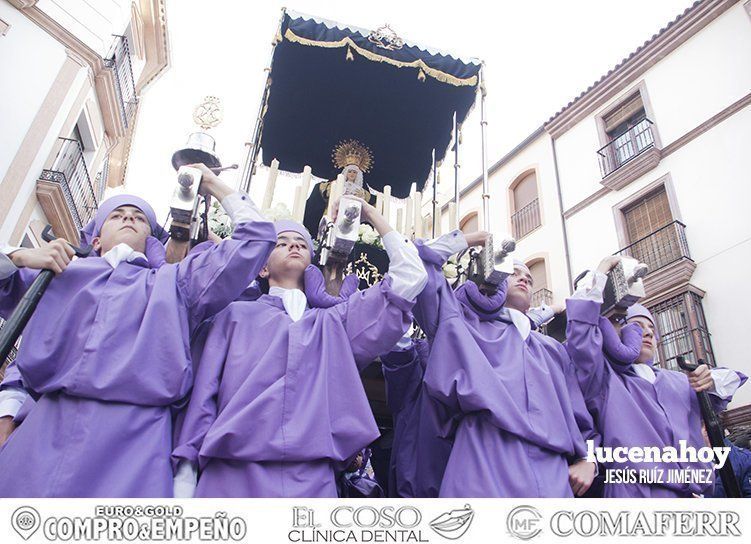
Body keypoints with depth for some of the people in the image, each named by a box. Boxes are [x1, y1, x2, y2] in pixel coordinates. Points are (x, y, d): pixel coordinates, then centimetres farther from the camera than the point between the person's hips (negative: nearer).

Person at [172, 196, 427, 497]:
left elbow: (409, 276, 15)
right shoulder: (236, 314, 13)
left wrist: (371, 213, 20)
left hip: (312, 480, 2)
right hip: (234, 476, -1)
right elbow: (204, 394, 8)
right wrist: (185, 477, -1)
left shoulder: (334, 322, 17)